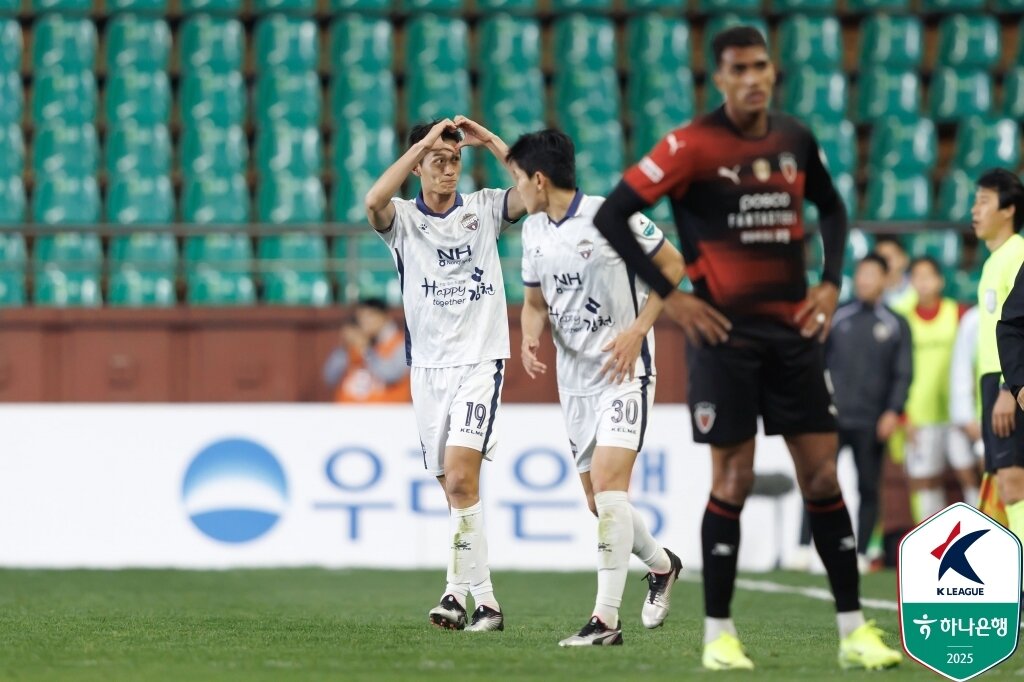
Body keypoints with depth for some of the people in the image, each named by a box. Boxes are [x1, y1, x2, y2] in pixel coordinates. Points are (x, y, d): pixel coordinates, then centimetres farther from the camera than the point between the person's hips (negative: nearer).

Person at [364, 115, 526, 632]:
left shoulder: (484, 209, 5)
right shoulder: (403, 219, 3)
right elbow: (373, 202, -20)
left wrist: (490, 141, -10)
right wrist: (425, 141, -19)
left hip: (480, 361, -2)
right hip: (428, 366, 2)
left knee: (460, 476, -19)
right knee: (454, 487, 4)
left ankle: (461, 590, -19)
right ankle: (483, 602, 9)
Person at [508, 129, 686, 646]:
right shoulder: (534, 231, 8)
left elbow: (672, 264, -5)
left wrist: (638, 329, -15)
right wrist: (531, 339, -4)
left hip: (624, 372, -7)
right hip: (574, 380, 7)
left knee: (608, 486, -19)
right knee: (600, 502, 10)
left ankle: (606, 618, -20)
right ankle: (660, 565, 38)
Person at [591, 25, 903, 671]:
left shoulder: (795, 139, 7)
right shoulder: (693, 146, -10)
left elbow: (832, 208, 24)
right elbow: (612, 216, -10)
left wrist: (830, 282, 10)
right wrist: (670, 294, -12)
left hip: (794, 329, 5)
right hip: (726, 332, -5)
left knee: (823, 477, 3)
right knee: (734, 482, -3)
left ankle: (854, 630, 7)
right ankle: (719, 635, 7)